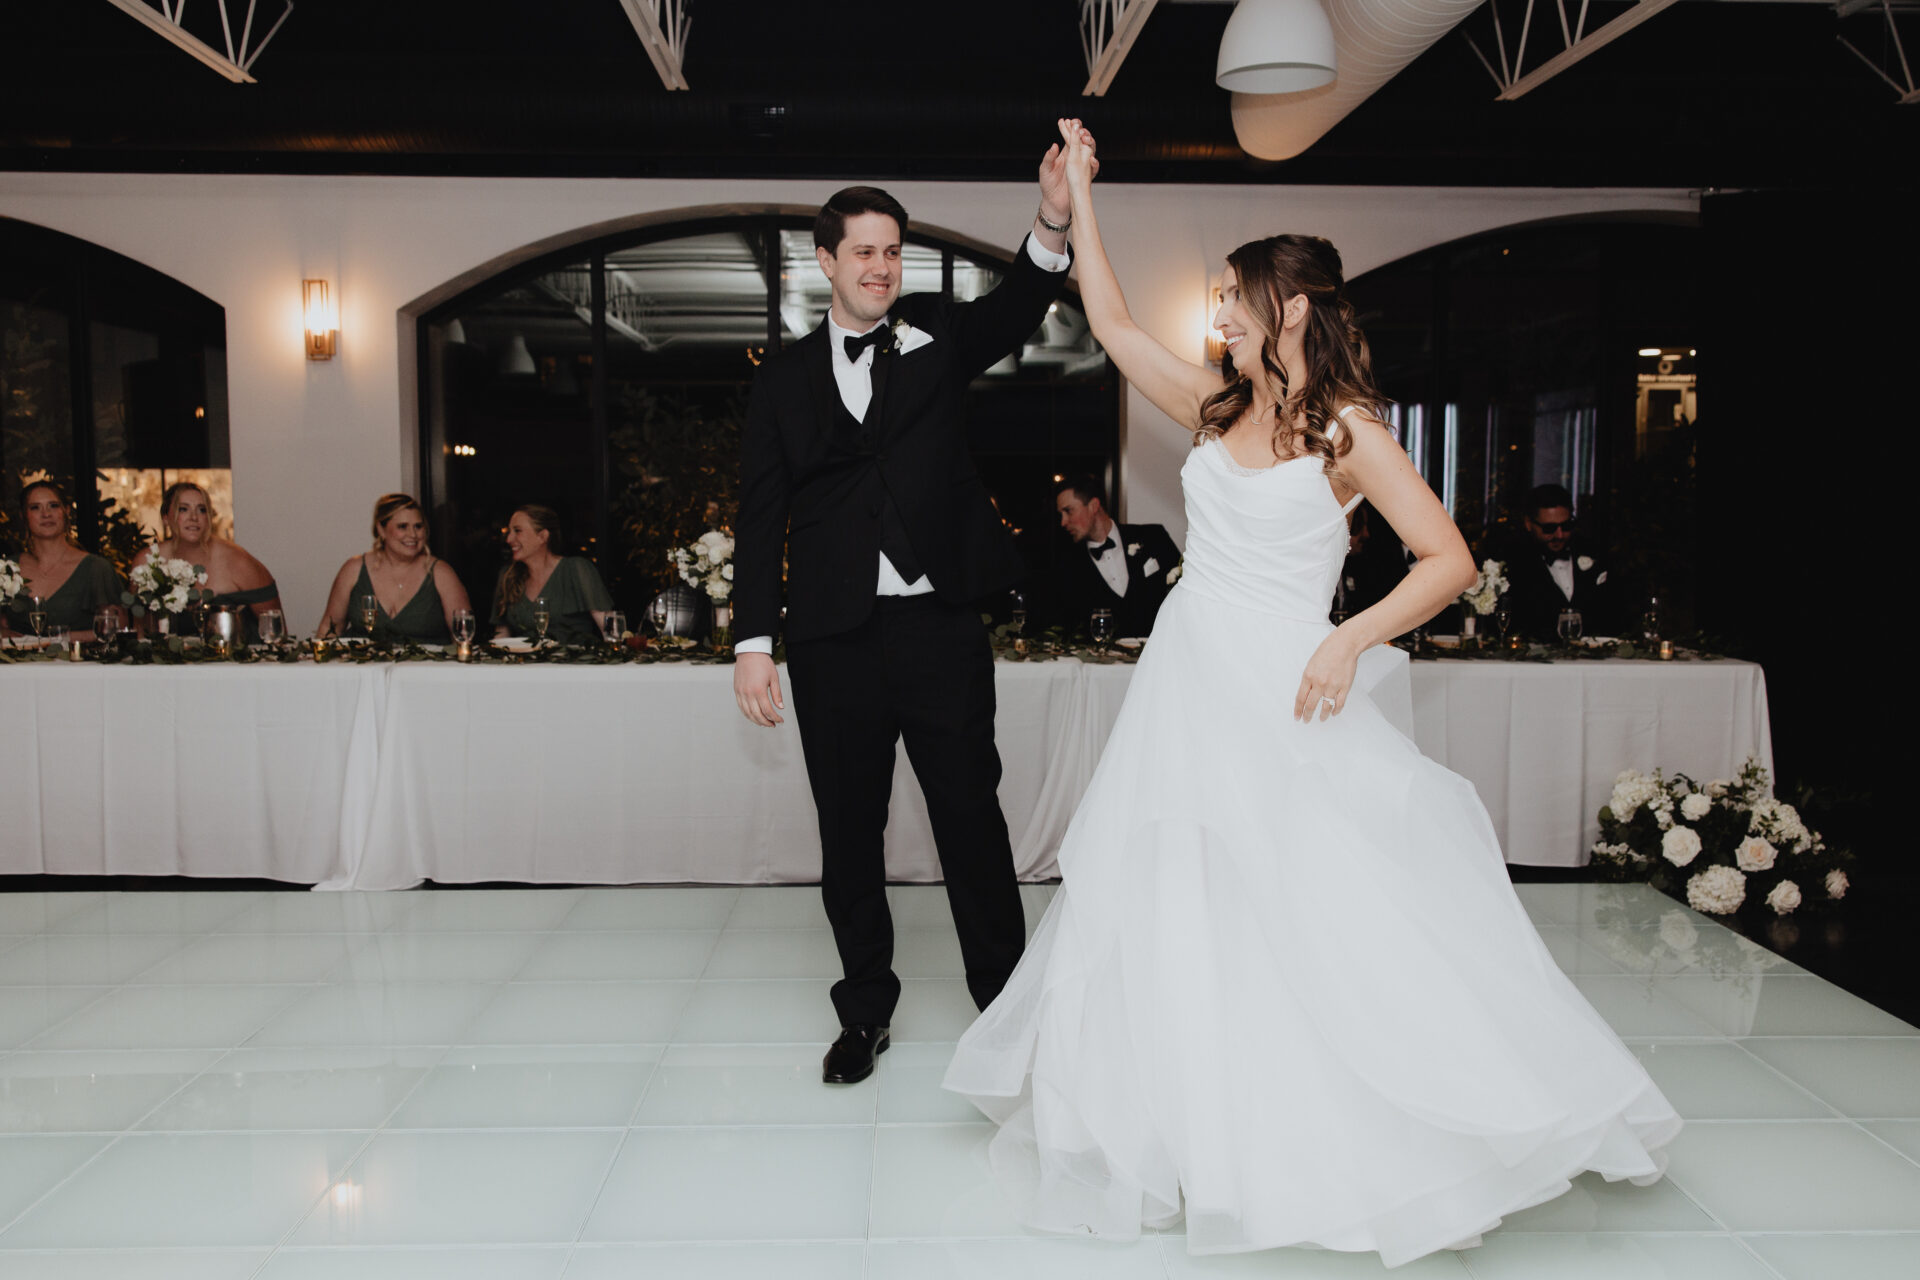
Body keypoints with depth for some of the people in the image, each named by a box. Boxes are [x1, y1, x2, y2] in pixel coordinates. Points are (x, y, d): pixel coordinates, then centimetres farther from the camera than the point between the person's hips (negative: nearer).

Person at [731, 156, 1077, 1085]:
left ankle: (1006, 1000, 18)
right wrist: (753, 640, -3)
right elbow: (761, 517, 5)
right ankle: (866, 1008, 27)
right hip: (835, 636, 1)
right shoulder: (785, 380, 9)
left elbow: (1015, 309, -13)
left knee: (972, 817, 4)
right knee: (849, 832, 10)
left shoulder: (937, 335, 8)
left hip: (942, 625, -1)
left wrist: (1053, 222, -33)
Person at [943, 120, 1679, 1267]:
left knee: (1327, 925, -2)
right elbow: (1113, 323, 15)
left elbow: (1451, 561, -8)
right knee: (1170, 919, 10)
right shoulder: (1217, 407, 10)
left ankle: (1370, 1150, 16)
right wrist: (1079, 192, 17)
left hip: (1283, 701, -6)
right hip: (1187, 687, 6)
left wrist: (1352, 639, -19)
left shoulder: (1349, 432, -6)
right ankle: (1195, 1130, 26)